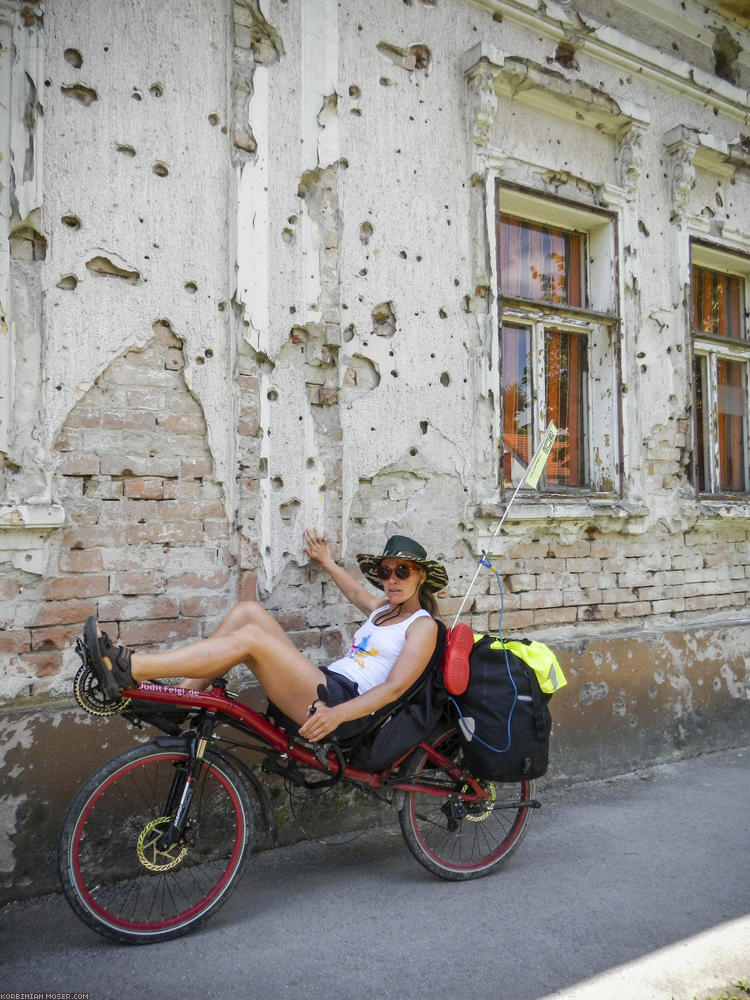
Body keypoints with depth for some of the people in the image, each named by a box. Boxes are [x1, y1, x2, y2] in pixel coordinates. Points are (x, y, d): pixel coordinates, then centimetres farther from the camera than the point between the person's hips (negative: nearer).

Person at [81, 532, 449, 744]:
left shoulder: (422, 625, 0)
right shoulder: (383, 612, 24)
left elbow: (395, 687, -14)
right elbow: (357, 592, 48)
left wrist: (336, 714, -27)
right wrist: (328, 564, 55)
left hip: (343, 704, -9)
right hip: (320, 688, 9)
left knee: (250, 638, -26)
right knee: (249, 610, -4)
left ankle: (127, 669, -26)